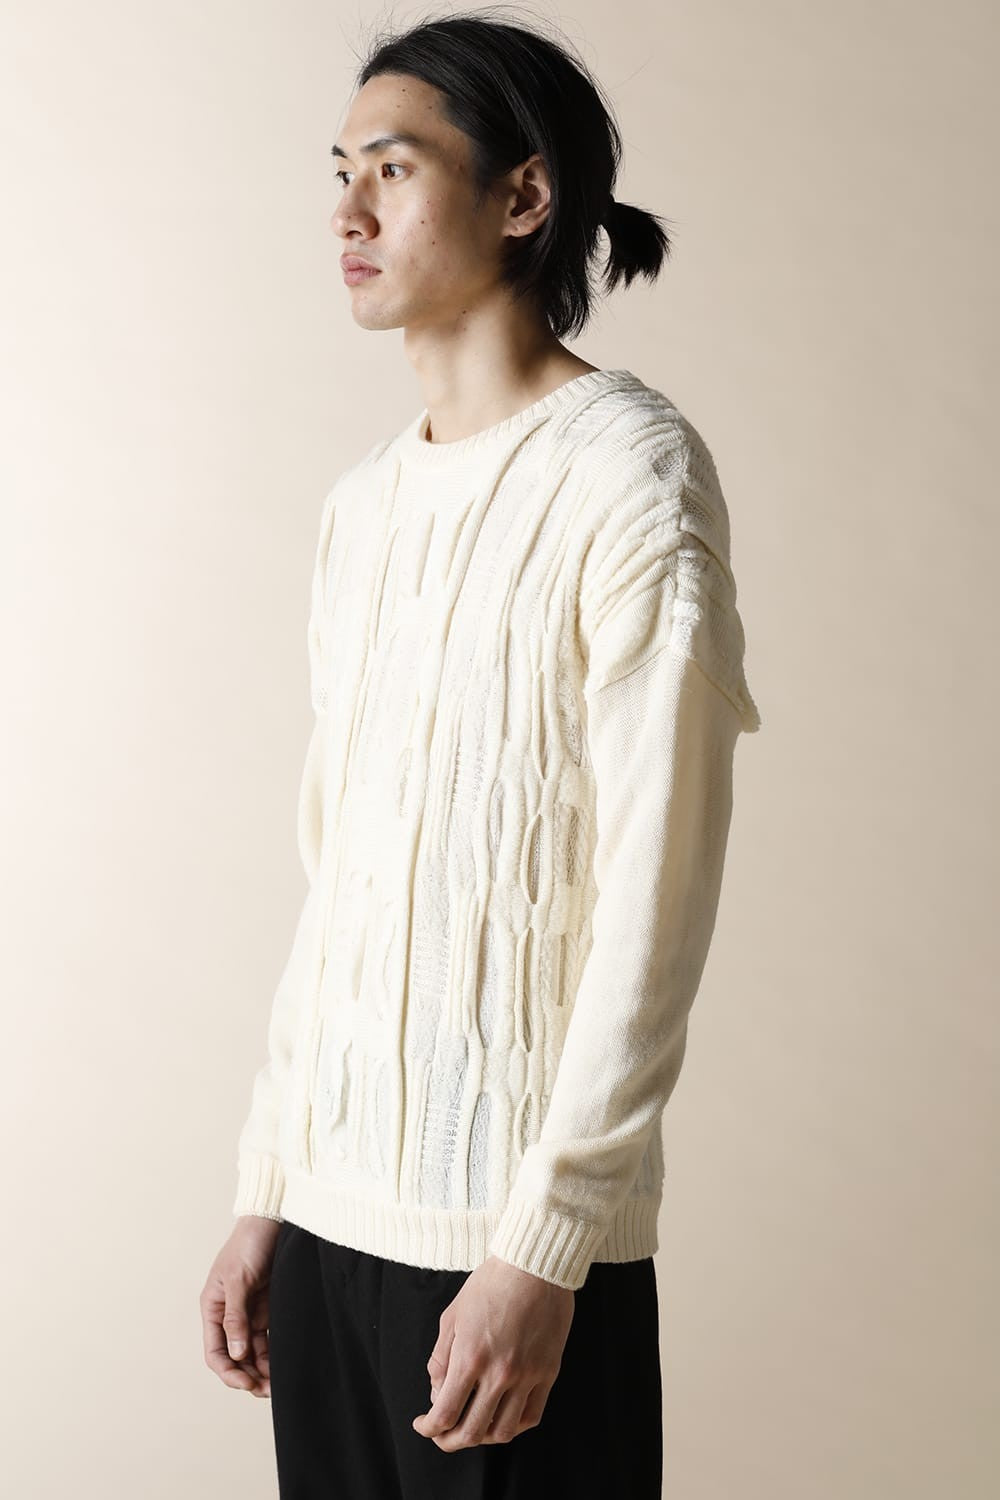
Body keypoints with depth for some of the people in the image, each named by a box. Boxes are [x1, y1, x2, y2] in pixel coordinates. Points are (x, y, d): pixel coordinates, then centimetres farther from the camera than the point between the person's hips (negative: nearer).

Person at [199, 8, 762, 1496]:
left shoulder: (628, 471, -9)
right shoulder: (366, 504, 13)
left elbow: (654, 901, -14)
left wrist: (542, 1251, -17)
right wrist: (266, 1191, 13)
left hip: (517, 1236, -6)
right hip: (334, 1216, 6)